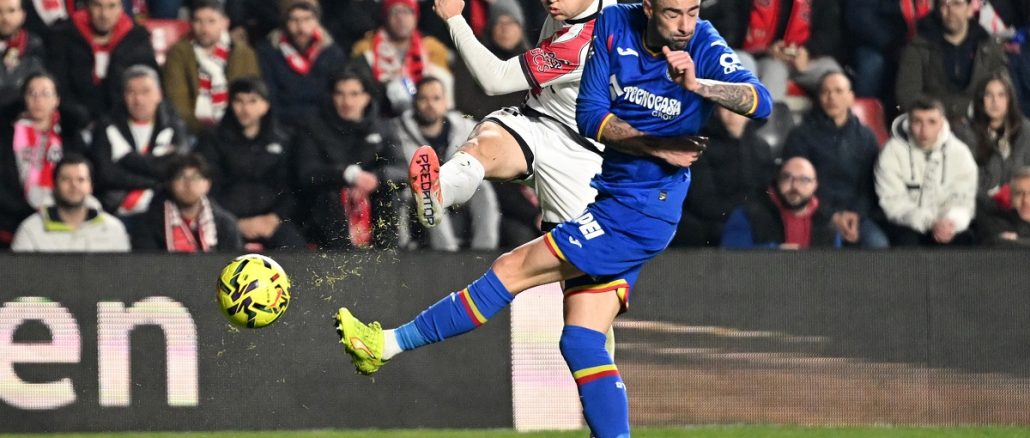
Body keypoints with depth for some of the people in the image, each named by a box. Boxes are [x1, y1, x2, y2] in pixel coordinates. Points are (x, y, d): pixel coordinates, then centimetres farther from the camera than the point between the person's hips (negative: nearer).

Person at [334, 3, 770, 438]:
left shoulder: (703, 45, -12)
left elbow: (760, 102, -27)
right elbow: (590, 115, -1)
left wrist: (697, 84, -43)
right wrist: (656, 147, -14)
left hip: (642, 211, -7)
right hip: (608, 196, 7)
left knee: (512, 269, -8)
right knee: (580, 344, 1)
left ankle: (387, 345, 2)